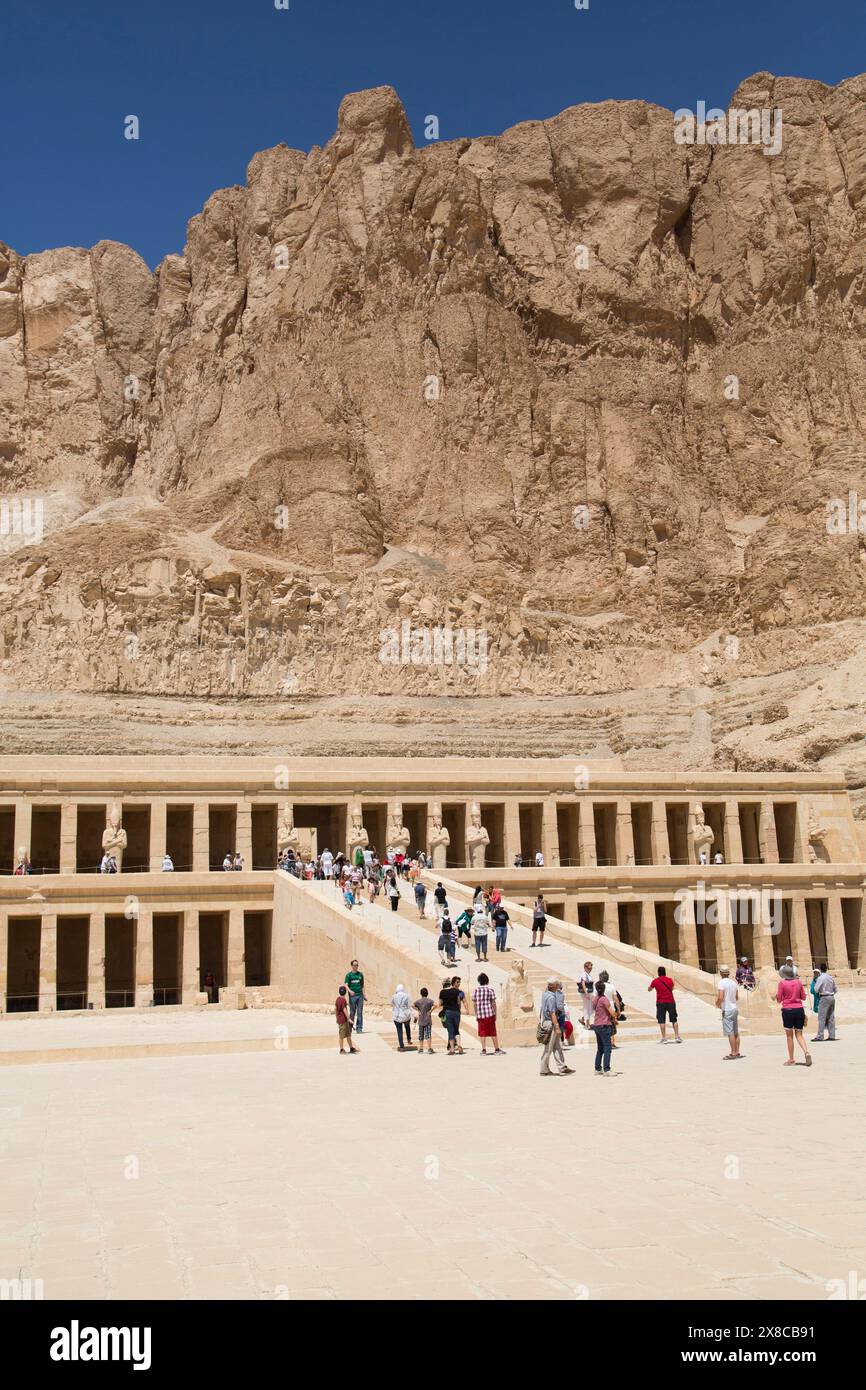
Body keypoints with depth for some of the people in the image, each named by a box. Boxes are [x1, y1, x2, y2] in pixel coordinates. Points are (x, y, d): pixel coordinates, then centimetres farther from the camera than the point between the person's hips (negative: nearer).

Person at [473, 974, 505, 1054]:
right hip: (490, 1013, -1)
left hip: (480, 1014, 1)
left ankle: (483, 1050, 4)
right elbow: (493, 1003, -3)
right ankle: (497, 1049, 14)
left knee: (482, 1032, 7)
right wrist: (495, 1014, 4)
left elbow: (474, 1003, 3)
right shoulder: (490, 989, -2)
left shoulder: (476, 989, 3)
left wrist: (476, 1014, 11)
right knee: (493, 1031, 8)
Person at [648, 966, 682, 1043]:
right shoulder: (670, 980, 1)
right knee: (674, 1020, 11)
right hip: (671, 1002, 2)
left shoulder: (655, 981, -4)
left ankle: (663, 1038, -3)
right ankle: (677, 1037, 7)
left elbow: (649, 989, 12)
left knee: (661, 1021, 1)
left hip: (660, 1003, -2)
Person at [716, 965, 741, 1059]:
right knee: (736, 1032, 12)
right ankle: (737, 1052, 17)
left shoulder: (722, 982, -13)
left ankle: (733, 1053, -5)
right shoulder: (733, 982, 9)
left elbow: (720, 997, -21)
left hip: (727, 1010, -7)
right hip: (735, 1008, 8)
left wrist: (718, 1003, -2)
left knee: (730, 1032, -5)